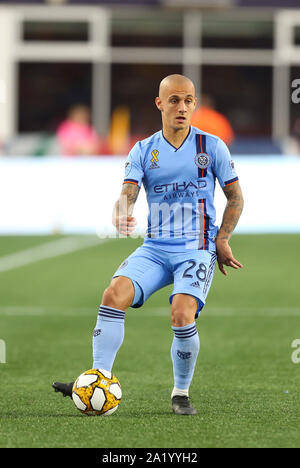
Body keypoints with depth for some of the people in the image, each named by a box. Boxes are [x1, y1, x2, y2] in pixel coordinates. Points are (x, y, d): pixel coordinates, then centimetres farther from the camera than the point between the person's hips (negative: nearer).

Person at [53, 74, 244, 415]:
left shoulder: (211, 146, 2)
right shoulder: (143, 151, 7)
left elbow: (235, 197, 9)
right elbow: (127, 193, -6)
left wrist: (221, 240, -1)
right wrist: (121, 214, -30)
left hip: (196, 249, -3)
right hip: (155, 247, 3)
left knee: (182, 315, -25)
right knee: (115, 293, -23)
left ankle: (181, 393, -3)